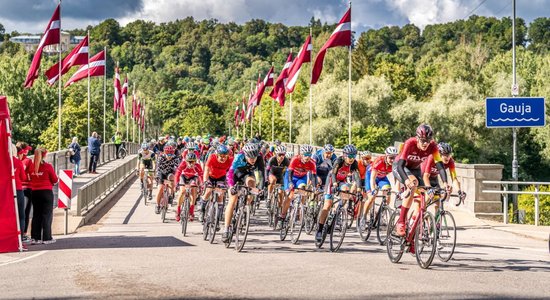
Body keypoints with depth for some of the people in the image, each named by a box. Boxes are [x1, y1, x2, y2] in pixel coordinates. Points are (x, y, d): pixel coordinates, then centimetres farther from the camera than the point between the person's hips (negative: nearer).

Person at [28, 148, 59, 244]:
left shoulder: (31, 167, -1)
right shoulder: (48, 167, -12)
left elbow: (30, 179, 8)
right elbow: (55, 180, -6)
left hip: (35, 192, 4)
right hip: (46, 192, -4)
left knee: (36, 215, 12)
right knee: (47, 215, 2)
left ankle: (35, 237, 11)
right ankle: (46, 238, 1)